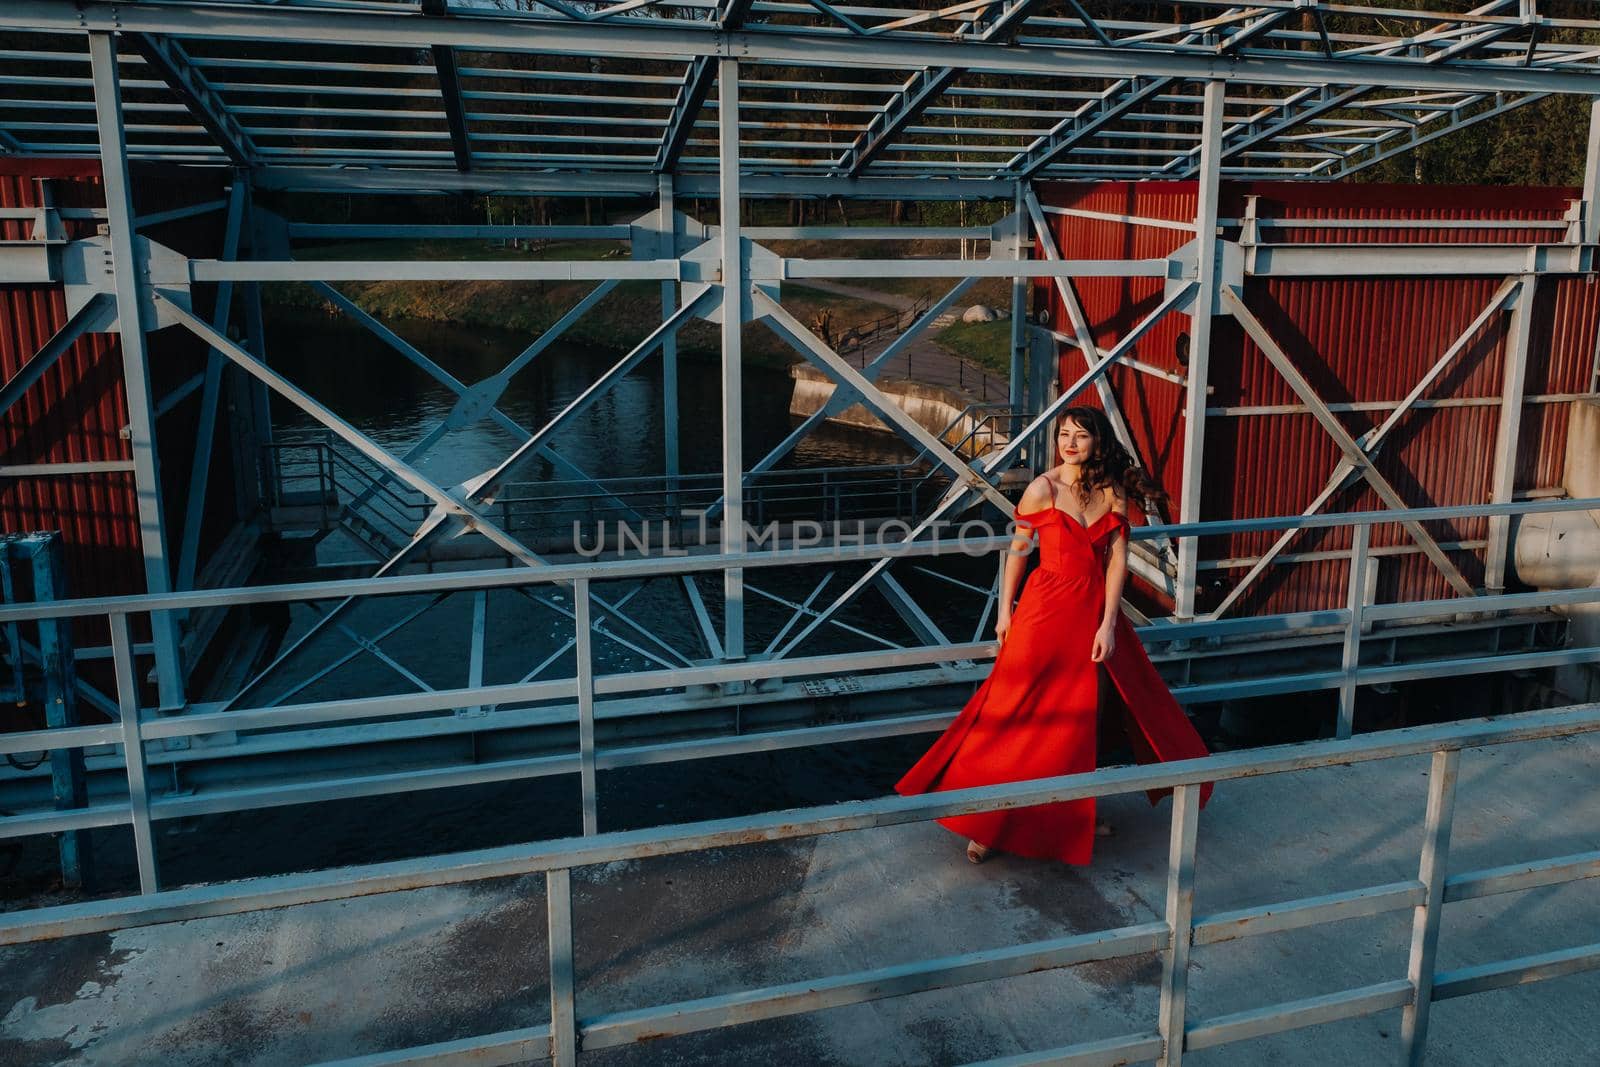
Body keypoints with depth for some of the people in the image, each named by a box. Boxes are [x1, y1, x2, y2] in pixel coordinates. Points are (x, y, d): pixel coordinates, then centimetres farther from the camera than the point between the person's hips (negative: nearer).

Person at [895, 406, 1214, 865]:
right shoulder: (1042, 488, -9)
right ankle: (986, 823, 11)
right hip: (1047, 608, -4)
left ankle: (1078, 813, 32)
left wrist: (1108, 624, -9)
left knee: (1085, 716, 14)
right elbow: (1017, 550, -1)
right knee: (1019, 714, 0)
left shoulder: (1112, 491, 0)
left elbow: (1117, 558, -3)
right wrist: (1005, 611, 0)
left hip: (1095, 611, 4)